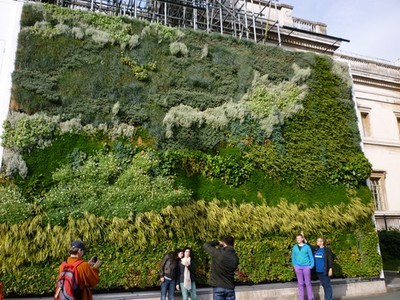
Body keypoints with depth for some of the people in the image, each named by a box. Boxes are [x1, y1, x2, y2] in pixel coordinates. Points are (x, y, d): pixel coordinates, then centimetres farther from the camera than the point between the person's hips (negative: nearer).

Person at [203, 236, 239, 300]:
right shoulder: (235, 258, -1)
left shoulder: (217, 252, -12)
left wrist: (217, 242, 11)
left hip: (218, 287, -3)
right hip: (230, 288, 3)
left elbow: (206, 245, 2)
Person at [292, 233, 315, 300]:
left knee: (308, 283, 3)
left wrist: (312, 265, -6)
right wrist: (294, 265, 0)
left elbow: (311, 256, 2)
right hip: (298, 267, 2)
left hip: (306, 266, -2)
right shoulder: (294, 247, 7)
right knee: (300, 283, 7)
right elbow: (293, 257, 11)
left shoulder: (307, 246, 0)